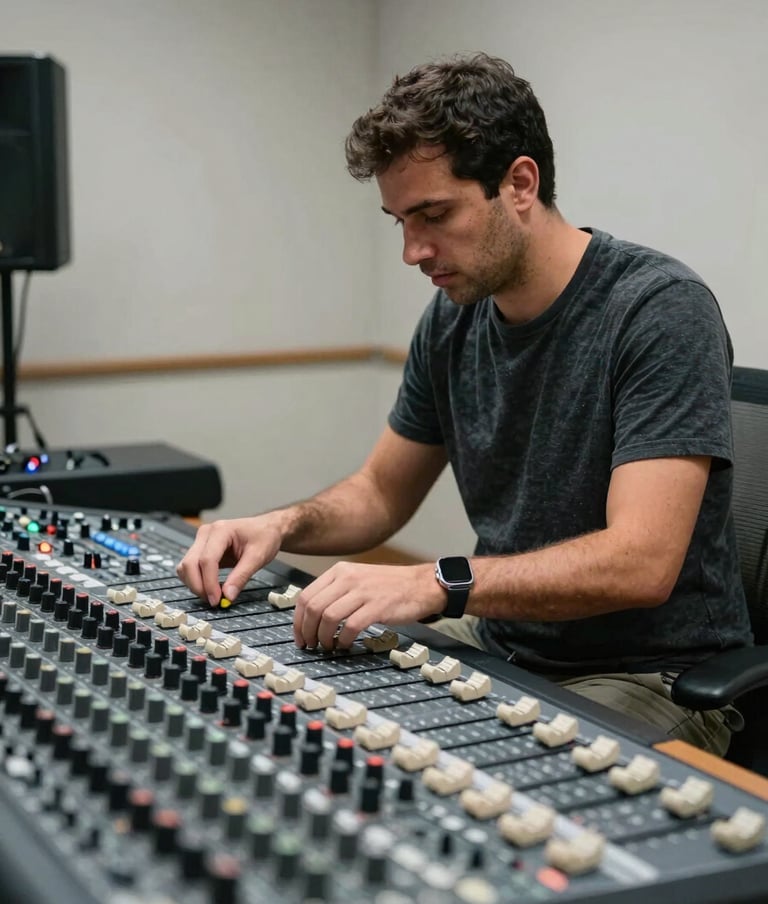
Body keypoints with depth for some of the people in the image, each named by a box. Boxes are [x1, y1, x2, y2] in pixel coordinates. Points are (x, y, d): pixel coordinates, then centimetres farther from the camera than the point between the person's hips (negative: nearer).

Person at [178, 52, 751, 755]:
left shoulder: (661, 309, -19)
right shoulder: (454, 317, 3)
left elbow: (640, 563, -28)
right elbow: (382, 493, 15)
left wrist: (436, 584, -37)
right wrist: (284, 526, -6)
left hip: (648, 674, -6)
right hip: (500, 642, 7)